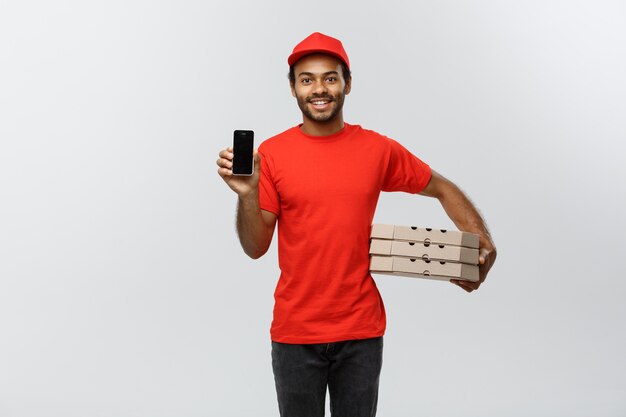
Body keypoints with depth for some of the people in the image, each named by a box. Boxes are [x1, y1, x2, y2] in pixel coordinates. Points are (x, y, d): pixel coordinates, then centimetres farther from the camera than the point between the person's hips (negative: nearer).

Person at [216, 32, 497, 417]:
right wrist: (247, 194, -21)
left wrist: (484, 243, -1)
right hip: (295, 332, -1)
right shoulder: (272, 153, -5)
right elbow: (256, 248, -4)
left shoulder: (379, 150, -1)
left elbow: (442, 189, 12)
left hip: (362, 331, 1)